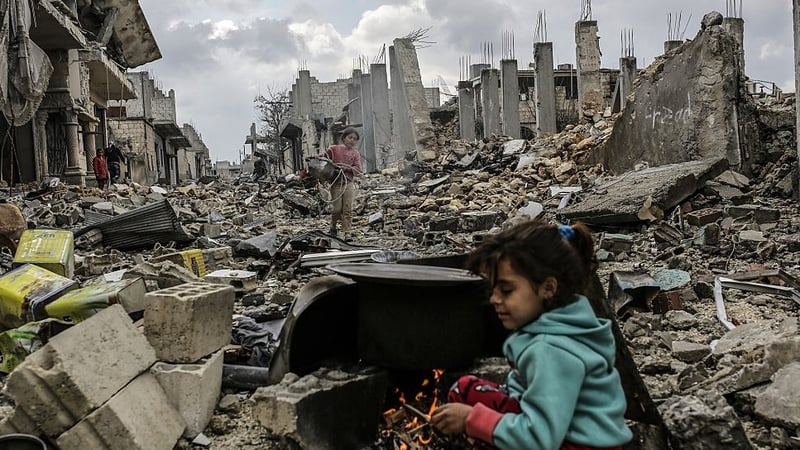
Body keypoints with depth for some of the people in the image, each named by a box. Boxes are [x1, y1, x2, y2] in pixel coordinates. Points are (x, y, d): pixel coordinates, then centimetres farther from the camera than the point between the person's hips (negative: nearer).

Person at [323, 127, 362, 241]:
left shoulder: (355, 153, 11)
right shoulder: (334, 149, 7)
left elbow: (358, 169, 3)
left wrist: (347, 168, -12)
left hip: (348, 183, 1)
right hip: (336, 183, -1)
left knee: (348, 209, -7)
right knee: (337, 208, -4)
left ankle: (348, 232, -5)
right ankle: (333, 228, 20)